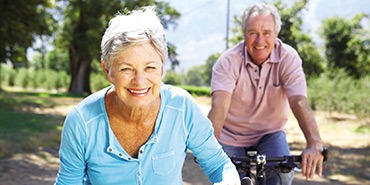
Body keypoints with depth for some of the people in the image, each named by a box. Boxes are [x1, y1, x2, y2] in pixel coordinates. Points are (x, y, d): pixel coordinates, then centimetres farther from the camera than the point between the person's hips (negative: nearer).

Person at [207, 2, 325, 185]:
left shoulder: (288, 58, -17)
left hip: (269, 133, 0)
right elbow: (219, 105, -33)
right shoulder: (228, 61, -19)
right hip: (231, 136, 0)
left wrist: (315, 144, -46)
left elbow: (299, 102, -30)